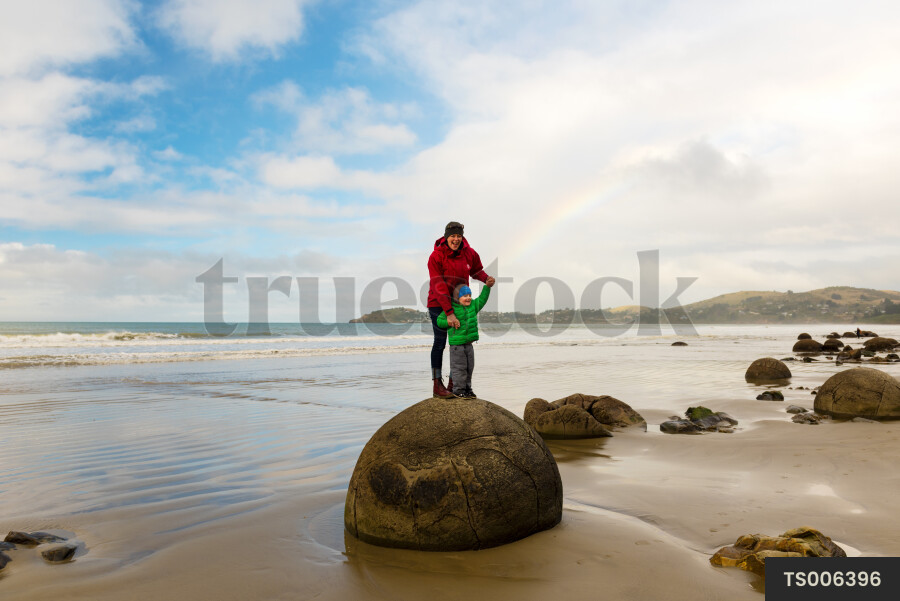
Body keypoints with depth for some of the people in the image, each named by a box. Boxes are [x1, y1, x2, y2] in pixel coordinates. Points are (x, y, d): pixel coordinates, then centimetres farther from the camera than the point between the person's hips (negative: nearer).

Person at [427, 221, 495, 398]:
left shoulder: (469, 253, -2)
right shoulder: (436, 256, -18)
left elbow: (476, 270, 17)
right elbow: (439, 287, -23)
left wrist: (486, 279, -8)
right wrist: (449, 313, -28)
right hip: (438, 304, -5)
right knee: (440, 342, -3)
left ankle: (453, 383, 18)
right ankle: (437, 385, 5)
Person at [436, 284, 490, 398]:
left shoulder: (473, 305, 10)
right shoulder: (451, 309, -8)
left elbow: (482, 299, 25)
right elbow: (439, 321, -5)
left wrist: (487, 287, 19)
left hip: (469, 344, 7)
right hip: (456, 344, -7)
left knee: (469, 368, 12)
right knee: (459, 368, -4)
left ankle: (467, 388, 22)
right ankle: (458, 390, 4)